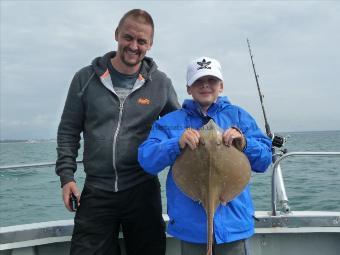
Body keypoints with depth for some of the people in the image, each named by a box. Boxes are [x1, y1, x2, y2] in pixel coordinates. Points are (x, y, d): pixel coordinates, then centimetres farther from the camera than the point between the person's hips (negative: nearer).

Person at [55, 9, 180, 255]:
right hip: (96, 192, 0)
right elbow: (68, 131, 5)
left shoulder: (160, 83, 0)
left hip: (143, 191, 0)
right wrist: (66, 175, -1)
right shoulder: (86, 78, 1)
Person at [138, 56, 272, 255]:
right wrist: (178, 144, -23)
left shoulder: (238, 116, 7)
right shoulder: (170, 121, 5)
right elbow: (146, 160, -7)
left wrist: (244, 143, -18)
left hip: (234, 222, 1)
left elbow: (265, 160, 2)